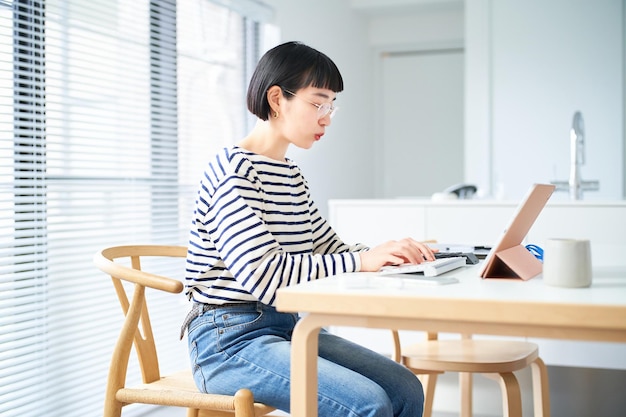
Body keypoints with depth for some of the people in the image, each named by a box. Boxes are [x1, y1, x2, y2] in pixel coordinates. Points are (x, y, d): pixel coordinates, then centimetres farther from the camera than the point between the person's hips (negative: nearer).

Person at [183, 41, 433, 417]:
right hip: (230, 339, -9)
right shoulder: (233, 170, -14)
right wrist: (362, 260, -24)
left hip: (287, 324, 9)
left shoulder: (292, 175, 14)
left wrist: (389, 252, -3)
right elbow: (262, 274, -24)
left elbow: (331, 250, 17)